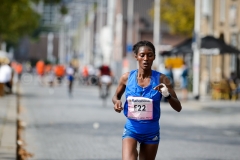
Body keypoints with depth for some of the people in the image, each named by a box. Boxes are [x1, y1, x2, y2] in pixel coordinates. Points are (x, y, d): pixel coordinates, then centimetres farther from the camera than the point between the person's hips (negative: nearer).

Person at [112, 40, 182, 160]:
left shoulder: (161, 79, -10)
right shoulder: (127, 78, -6)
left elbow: (178, 108, -8)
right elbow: (116, 96, 13)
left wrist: (167, 95, -28)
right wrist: (117, 102, -11)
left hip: (151, 131, 1)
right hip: (131, 128, 0)